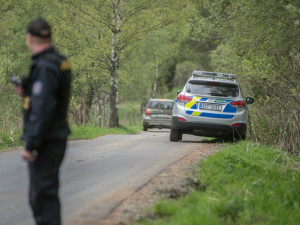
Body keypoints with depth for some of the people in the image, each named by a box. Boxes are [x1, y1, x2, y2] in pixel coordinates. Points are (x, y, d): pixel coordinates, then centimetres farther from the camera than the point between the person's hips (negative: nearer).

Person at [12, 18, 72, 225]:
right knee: (39, 194, 19)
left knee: (43, 195, -7)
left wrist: (30, 145, -23)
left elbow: (43, 109, -25)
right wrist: (26, 92, 14)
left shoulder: (45, 67, -19)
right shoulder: (61, 62, 10)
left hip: (45, 142, -10)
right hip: (57, 136, 10)